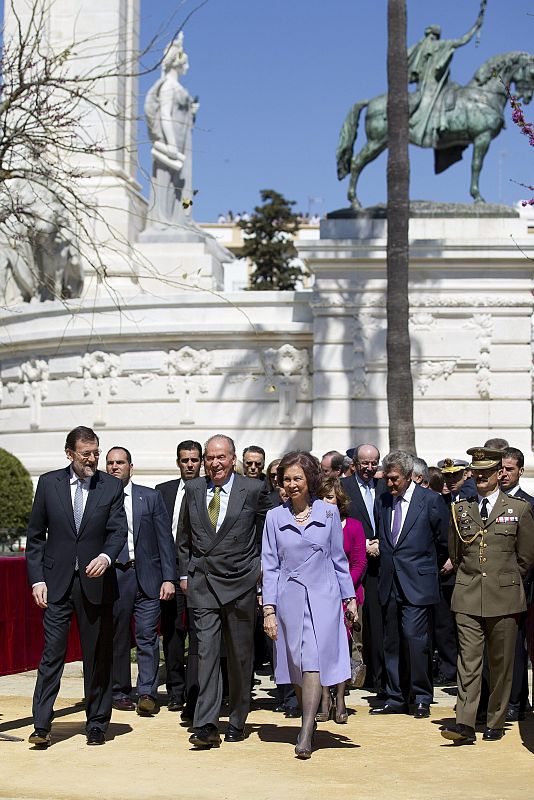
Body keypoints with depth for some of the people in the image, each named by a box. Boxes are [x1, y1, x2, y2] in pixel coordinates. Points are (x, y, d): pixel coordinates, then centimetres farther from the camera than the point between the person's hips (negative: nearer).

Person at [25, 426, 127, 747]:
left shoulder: (112, 487, 3)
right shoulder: (49, 483, 4)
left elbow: (119, 531, -4)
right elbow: (35, 536, 6)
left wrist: (105, 557, -25)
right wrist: (37, 579, -1)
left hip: (95, 581, 0)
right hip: (56, 583, 0)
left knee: (98, 657, 7)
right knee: (52, 654, -4)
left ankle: (97, 724, 18)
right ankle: (42, 726, 1)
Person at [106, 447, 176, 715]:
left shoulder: (151, 497, 7)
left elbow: (165, 539, 5)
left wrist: (169, 578, -2)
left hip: (146, 575, 0)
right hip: (113, 575, 0)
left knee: (147, 636, -6)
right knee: (117, 638, 6)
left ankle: (147, 694, -4)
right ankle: (120, 692, 17)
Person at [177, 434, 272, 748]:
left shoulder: (254, 489, -2)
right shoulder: (193, 489, 8)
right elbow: (184, 536, 17)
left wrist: (260, 568, 3)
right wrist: (185, 573, 12)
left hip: (240, 582, -1)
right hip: (202, 584, 2)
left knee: (240, 655, 7)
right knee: (207, 651, -7)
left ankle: (237, 722, 19)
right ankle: (206, 725, -8)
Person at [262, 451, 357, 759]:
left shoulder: (328, 512, 2)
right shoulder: (275, 517, 4)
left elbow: (339, 559, 10)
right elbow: (270, 567, 4)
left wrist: (350, 598, 9)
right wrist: (269, 610, -2)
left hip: (323, 598, -2)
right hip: (289, 600, 2)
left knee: (314, 663, -12)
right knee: (297, 667, 7)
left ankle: (306, 735, -16)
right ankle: (309, 721, 24)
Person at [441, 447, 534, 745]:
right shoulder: (460, 510, 9)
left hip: (504, 598, -1)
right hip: (468, 598, 1)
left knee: (501, 664, 5)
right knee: (468, 661, -6)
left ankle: (496, 723, 16)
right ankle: (465, 725, -9)